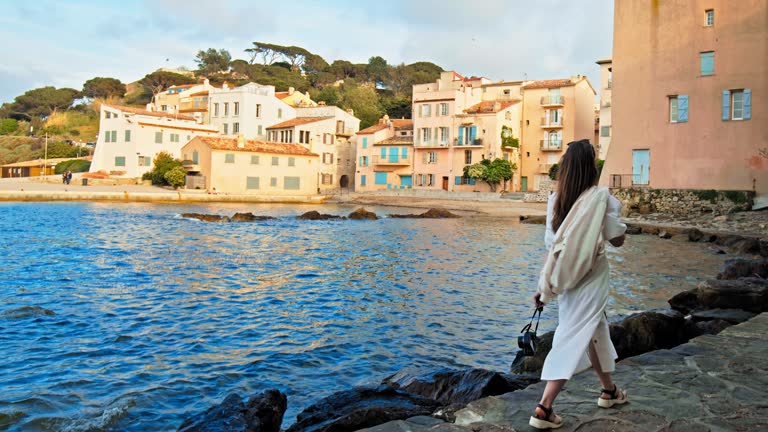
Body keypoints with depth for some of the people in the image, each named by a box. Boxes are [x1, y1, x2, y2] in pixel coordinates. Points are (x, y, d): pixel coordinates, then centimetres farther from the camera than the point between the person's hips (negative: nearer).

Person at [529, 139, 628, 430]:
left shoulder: (556, 198, -1)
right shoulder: (601, 196, -13)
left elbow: (552, 246, 0)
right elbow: (617, 240, -5)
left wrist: (545, 285, 5)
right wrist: (614, 213, 12)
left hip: (566, 278, 6)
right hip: (591, 277, -6)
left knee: (596, 329, 24)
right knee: (573, 338, -2)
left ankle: (609, 390, 43)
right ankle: (544, 409, -6)